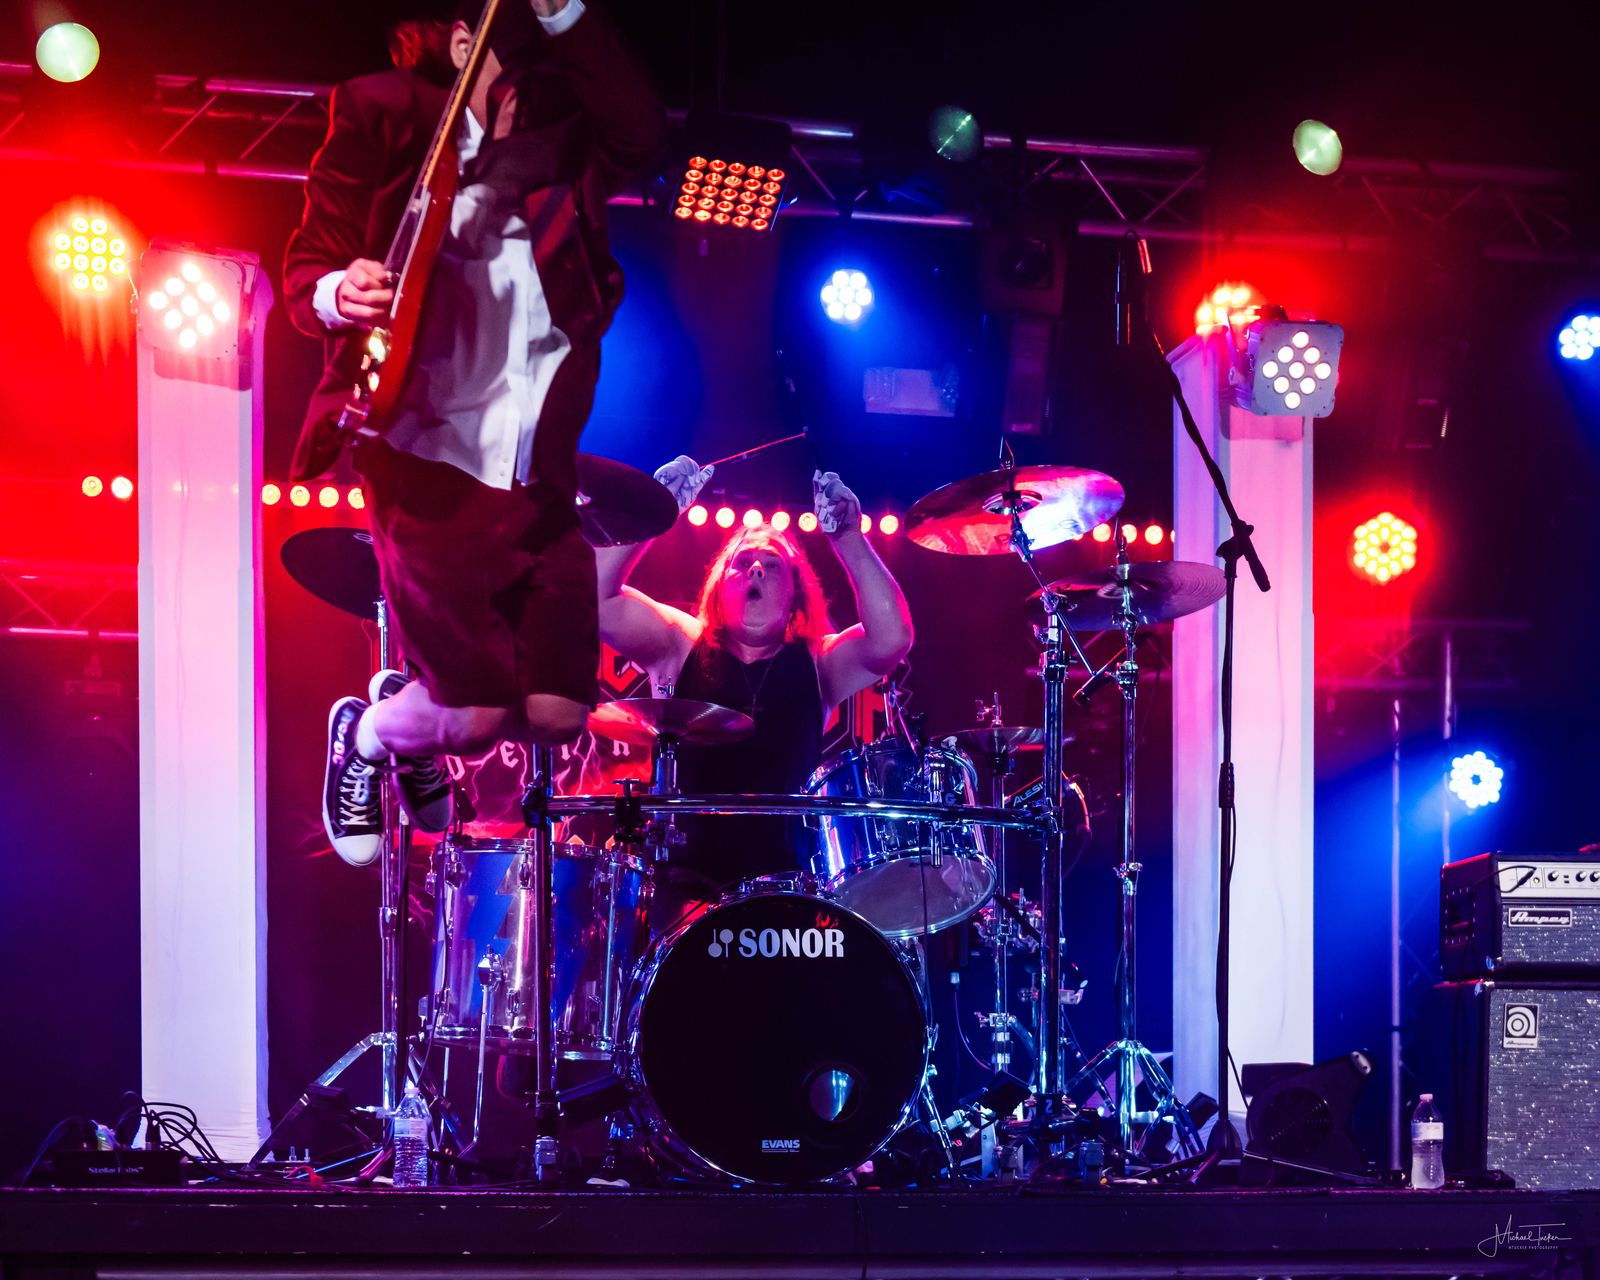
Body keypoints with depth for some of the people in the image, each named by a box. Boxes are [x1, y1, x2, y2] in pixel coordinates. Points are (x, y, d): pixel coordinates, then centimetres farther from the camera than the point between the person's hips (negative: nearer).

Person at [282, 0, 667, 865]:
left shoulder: (567, 145, 8)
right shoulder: (385, 121, 1)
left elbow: (642, 132, -14)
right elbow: (306, 265, 1)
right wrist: (339, 294, -23)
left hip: (537, 478, 4)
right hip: (429, 459, -4)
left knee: (557, 713, -2)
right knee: (477, 715, -10)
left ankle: (413, 707, 30)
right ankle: (364, 734, 25)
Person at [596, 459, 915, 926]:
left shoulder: (818, 663, 10)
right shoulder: (680, 646, 10)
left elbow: (891, 638, -10)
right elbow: (592, 598, -4)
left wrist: (847, 537, -12)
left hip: (788, 883, 1)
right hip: (689, 878, 0)